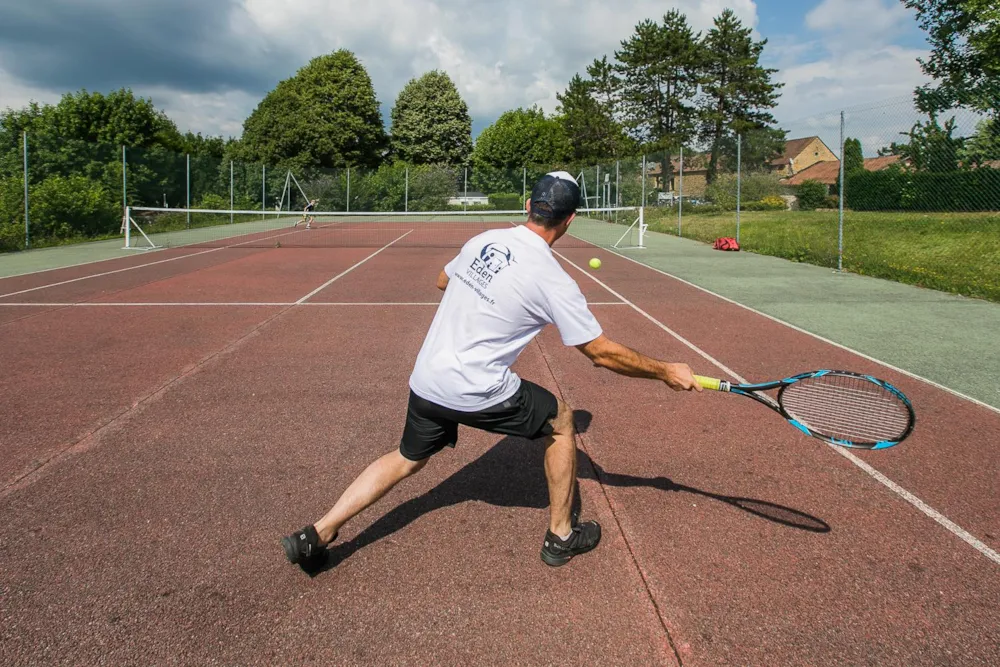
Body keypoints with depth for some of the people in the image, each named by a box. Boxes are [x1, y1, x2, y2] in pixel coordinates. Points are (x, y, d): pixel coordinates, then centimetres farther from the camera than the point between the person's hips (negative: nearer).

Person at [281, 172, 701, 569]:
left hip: (426, 380, 6)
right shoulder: (554, 281, -13)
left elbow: (442, 281, 24)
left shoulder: (483, 240, 4)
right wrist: (665, 372, 2)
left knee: (407, 460, 26)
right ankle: (561, 536, 26)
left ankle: (316, 535, 23)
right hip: (476, 391, -6)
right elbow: (601, 353, -8)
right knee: (561, 422, 17)